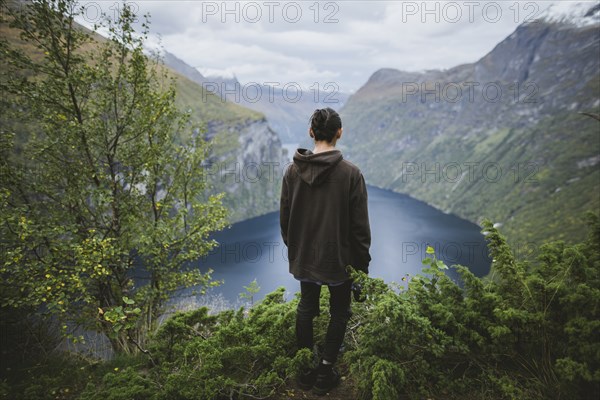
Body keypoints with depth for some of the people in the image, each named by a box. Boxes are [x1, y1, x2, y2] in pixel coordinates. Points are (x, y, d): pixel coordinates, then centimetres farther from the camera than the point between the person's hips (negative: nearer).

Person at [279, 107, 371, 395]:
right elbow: (360, 226, -13)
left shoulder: (293, 171, -6)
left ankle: (305, 371, 31)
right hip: (338, 259, -3)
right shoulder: (350, 173, -17)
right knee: (339, 313, 17)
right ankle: (325, 374, 23)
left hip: (303, 257, 4)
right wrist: (362, 263, -1)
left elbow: (284, 218, 2)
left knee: (306, 309, 20)